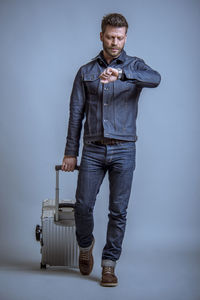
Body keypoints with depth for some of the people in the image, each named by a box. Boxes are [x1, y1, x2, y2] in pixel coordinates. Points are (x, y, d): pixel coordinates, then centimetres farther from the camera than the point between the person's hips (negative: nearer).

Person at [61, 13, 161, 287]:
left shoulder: (134, 66, 4)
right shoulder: (86, 72, 9)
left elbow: (155, 79, -21)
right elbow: (76, 113, 8)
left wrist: (121, 73, -38)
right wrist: (71, 152, 3)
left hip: (123, 150, -1)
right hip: (93, 150, 1)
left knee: (118, 210, 2)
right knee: (83, 205, -1)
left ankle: (109, 264, 15)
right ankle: (85, 245, 29)